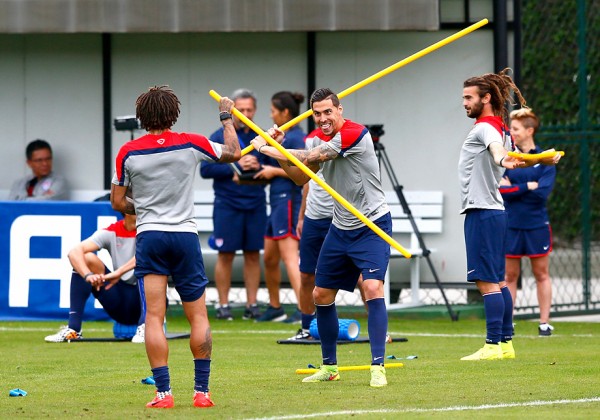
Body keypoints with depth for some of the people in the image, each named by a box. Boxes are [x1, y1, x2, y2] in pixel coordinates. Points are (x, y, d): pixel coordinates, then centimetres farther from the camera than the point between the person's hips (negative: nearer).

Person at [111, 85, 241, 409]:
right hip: (185, 235, 0)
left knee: (154, 317, -2)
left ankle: (163, 391, -9)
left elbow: (117, 202, 4)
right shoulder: (190, 144, -3)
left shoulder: (128, 152, -3)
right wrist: (226, 117, 27)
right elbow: (233, 152, 13)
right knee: (198, 317, 7)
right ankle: (201, 390, 4)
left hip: (149, 236, 0)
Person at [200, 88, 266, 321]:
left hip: (255, 205, 3)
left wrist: (258, 167, -10)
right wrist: (236, 167, -15)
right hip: (227, 205, -3)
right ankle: (223, 305, 6)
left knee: (253, 254, 5)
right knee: (226, 255, 0)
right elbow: (205, 169, -7)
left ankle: (252, 304, 9)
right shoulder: (218, 138, 0)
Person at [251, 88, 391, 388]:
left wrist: (267, 149, -16)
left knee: (373, 287, -24)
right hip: (340, 226, 8)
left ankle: (378, 366, -22)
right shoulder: (317, 138, 4)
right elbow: (301, 177, 9)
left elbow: (309, 159, -24)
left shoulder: (354, 134, -21)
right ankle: (329, 366, 23)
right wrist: (278, 151, -6)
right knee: (321, 295, 9)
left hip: (372, 225, -8)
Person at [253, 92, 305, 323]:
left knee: (289, 257, -15)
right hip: (278, 202, 10)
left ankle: (304, 309, -20)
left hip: (289, 201, -10)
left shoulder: (295, 137, -13)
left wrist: (274, 171, -13)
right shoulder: (283, 137, 17)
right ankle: (274, 308, 27)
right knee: (269, 258, 16)